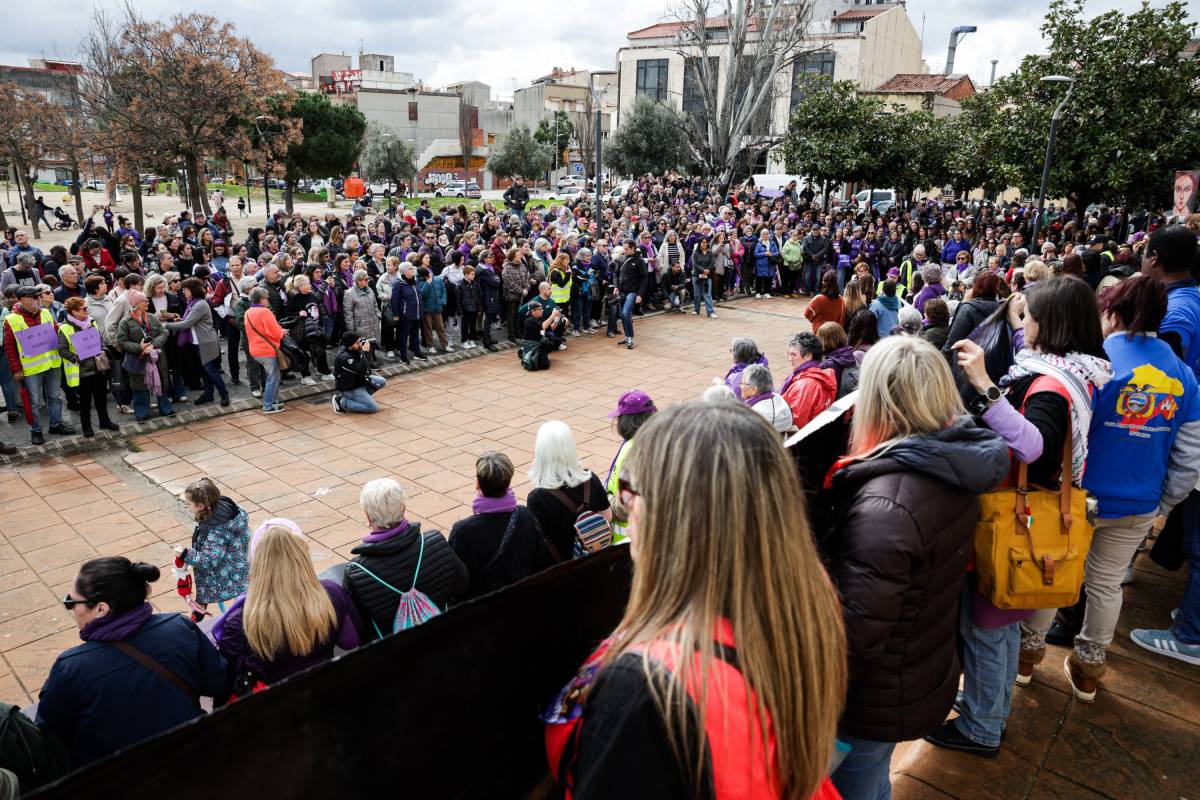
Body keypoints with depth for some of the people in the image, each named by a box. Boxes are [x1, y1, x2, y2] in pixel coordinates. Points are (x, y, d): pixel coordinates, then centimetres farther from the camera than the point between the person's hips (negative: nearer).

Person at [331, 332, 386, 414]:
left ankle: (360, 396, 7)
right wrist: (365, 352, -31)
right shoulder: (344, 357, -30)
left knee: (382, 381, 5)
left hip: (358, 380, 9)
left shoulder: (355, 350, -4)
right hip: (350, 389, -9)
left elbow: (367, 365, 6)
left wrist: (367, 350, -9)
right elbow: (361, 370, -36)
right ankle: (342, 402, -6)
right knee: (374, 408, -14)